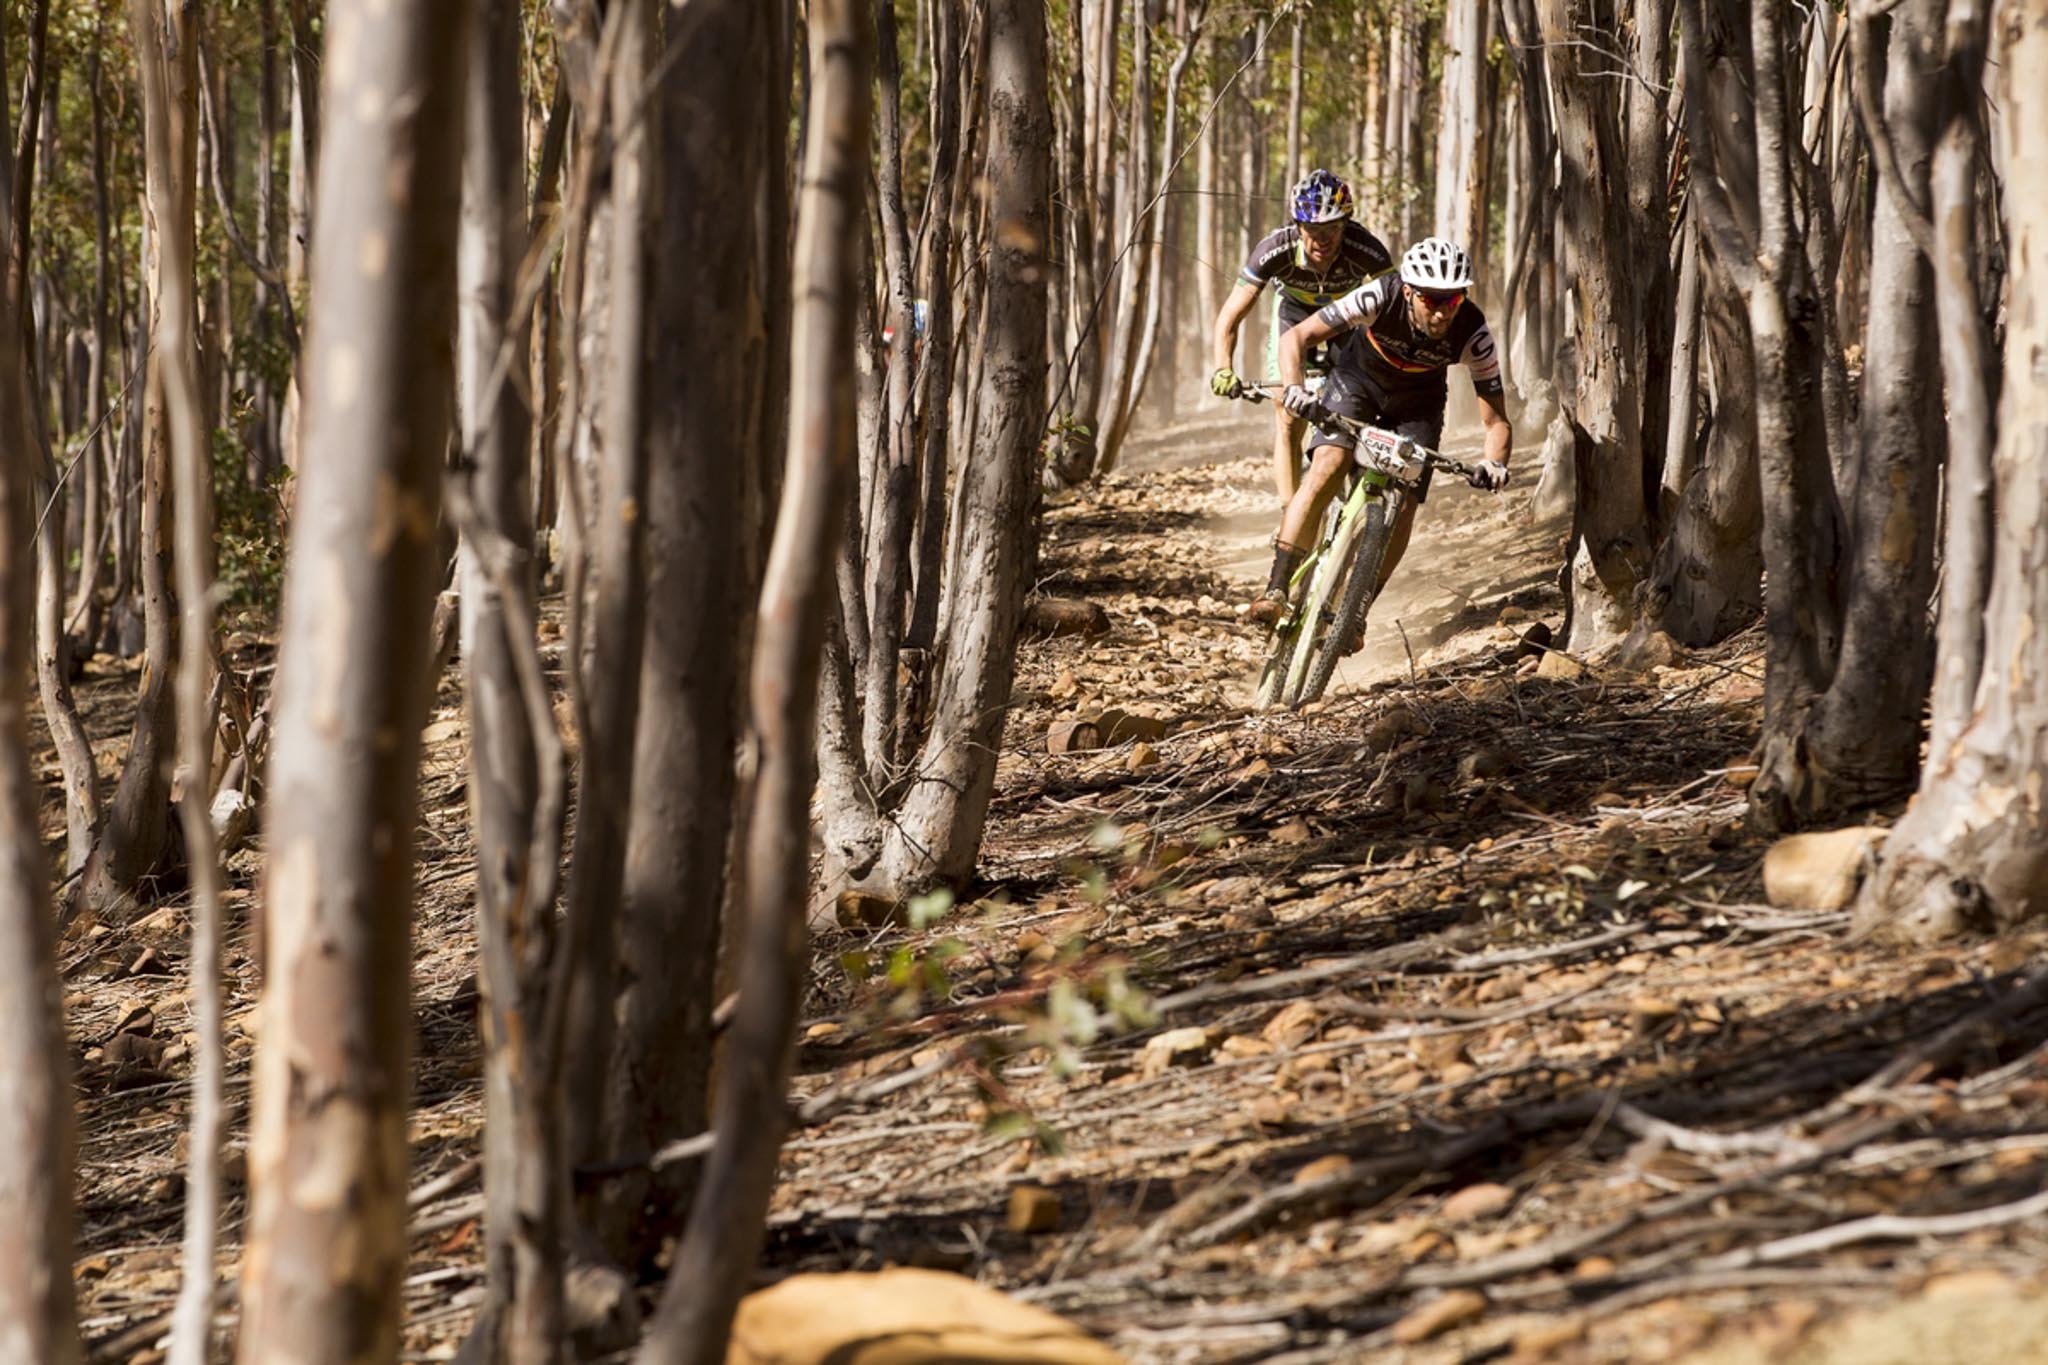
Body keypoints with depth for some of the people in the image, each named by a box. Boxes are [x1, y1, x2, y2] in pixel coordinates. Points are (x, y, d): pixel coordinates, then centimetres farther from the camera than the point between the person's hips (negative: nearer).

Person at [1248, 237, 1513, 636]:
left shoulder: (1473, 334, -31)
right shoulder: (1380, 298, -36)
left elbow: (1497, 420, -24)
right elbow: (1295, 337, -34)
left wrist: (1494, 463, -45)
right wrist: (1295, 388, -53)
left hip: (1417, 401, 2)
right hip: (1359, 378, -2)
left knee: (1403, 505, -12)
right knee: (1326, 470, -24)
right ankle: (1276, 590, -24)